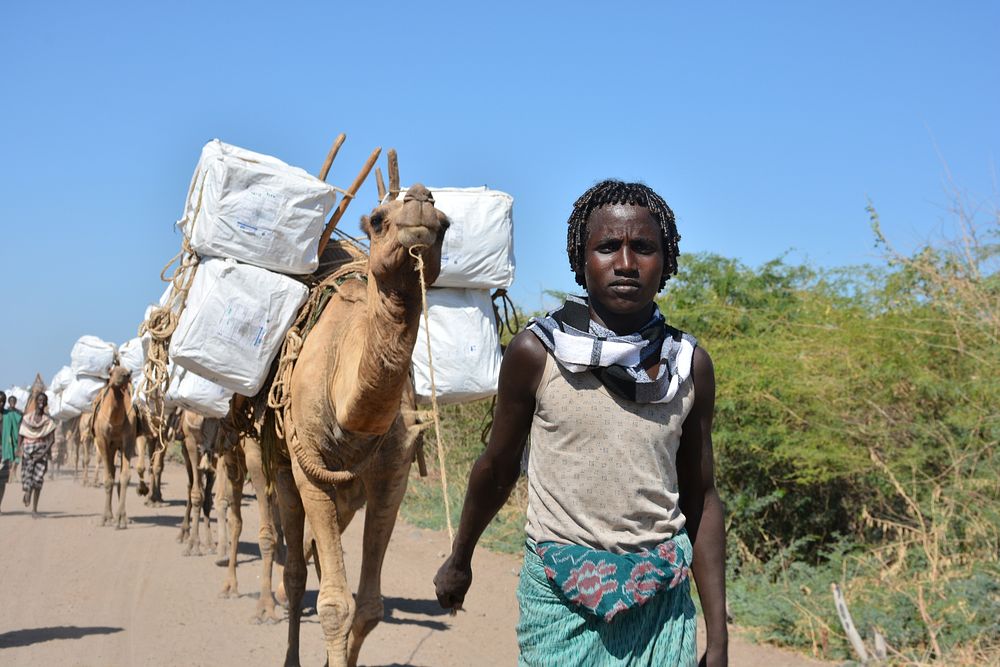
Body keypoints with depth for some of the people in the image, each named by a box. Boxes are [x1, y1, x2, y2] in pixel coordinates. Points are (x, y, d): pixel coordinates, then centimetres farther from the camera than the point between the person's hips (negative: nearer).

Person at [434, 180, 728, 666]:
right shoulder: (536, 352, -7)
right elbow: (498, 467, 7)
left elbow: (700, 498, 6)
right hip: (560, 598, -2)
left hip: (662, 601, 2)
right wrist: (459, 561, 18)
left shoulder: (690, 365, 0)